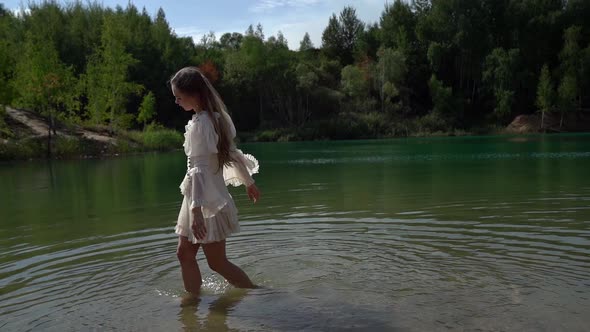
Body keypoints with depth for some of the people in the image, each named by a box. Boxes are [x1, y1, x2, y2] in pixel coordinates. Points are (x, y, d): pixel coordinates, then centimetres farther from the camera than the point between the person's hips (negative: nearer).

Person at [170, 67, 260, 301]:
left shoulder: (199, 124, -20)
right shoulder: (216, 117, 6)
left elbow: (199, 169, -29)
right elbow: (233, 153, 15)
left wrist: (196, 209, -34)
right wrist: (248, 182, 25)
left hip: (207, 202, -9)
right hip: (202, 199, 9)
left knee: (217, 263, 5)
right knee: (185, 253, 14)